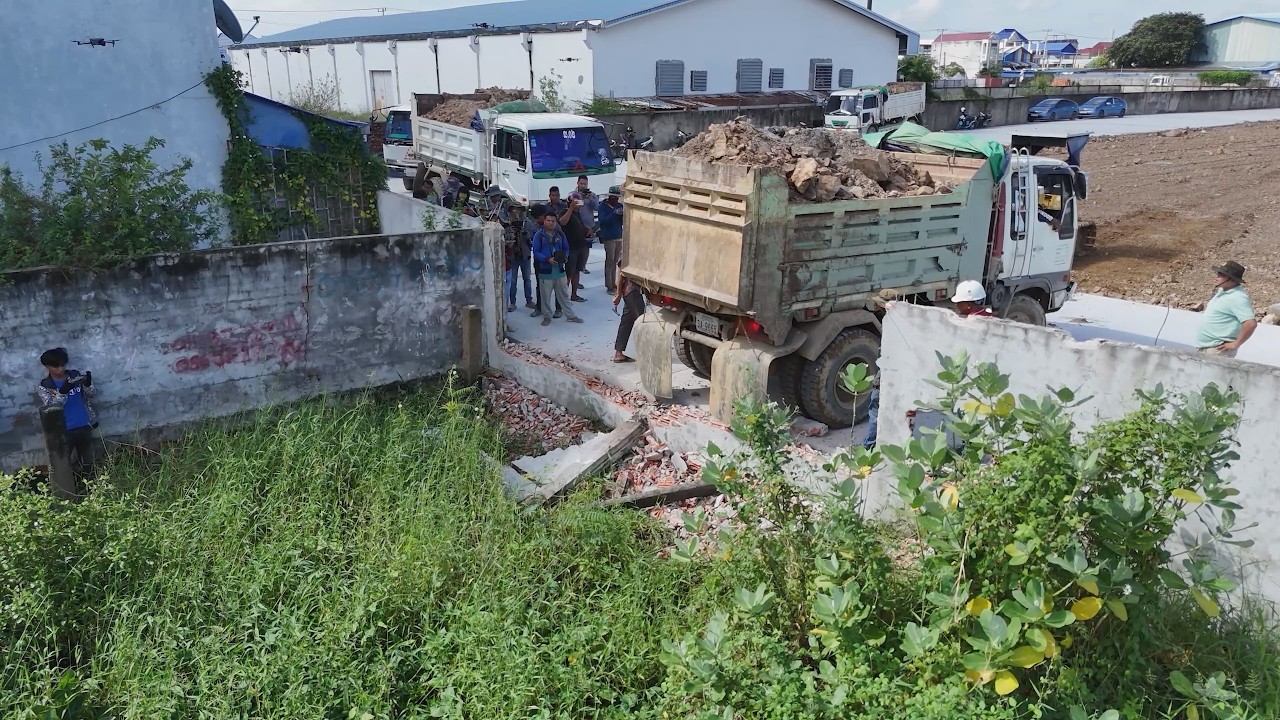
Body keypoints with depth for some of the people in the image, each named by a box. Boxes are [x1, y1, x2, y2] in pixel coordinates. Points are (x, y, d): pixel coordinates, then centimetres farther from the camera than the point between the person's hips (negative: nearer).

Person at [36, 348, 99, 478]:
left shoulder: (76, 375, 0)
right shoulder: (44, 386, -8)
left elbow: (92, 395, 0)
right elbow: (52, 407, -19)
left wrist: (88, 384, -22)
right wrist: (63, 391, -35)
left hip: (84, 426, 3)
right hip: (63, 431, -3)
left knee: (87, 462, 16)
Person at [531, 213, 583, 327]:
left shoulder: (560, 234, 9)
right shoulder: (539, 235, -3)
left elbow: (566, 248, 14)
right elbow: (536, 252, -6)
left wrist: (565, 257, -8)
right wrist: (548, 259, -20)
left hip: (559, 269, 3)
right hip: (545, 270, -3)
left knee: (564, 294, 10)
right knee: (546, 296, 4)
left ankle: (570, 315, 18)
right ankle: (547, 317, 17)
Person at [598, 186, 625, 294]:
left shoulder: (619, 206, 8)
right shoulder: (603, 206, -5)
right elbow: (603, 220, -17)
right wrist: (614, 213, -25)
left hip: (619, 237, 5)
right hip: (609, 238, -5)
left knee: (616, 262, 10)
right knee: (610, 262, -5)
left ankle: (614, 284, 18)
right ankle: (609, 286, -1)